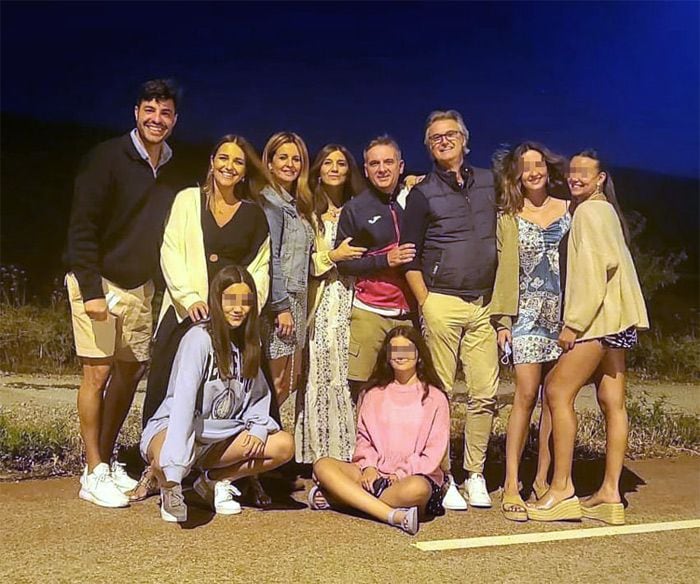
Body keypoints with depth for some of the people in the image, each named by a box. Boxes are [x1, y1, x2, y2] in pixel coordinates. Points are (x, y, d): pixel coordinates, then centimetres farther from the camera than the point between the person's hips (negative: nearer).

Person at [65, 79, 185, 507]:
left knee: (131, 372, 8)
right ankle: (94, 475, 3)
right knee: (98, 372, -5)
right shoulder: (107, 158, -9)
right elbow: (82, 228, -14)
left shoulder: (173, 174, 8)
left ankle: (107, 460, 22)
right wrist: (91, 289, -20)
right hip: (100, 283, -6)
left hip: (141, 287, 6)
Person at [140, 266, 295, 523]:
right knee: (166, 462, -40)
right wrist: (174, 469, -40)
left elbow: (259, 394, 10)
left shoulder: (246, 342, 2)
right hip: (173, 428, -6)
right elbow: (183, 400, -31)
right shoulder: (199, 338, -20)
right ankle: (168, 486, -1)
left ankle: (215, 481, 6)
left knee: (284, 445, -11)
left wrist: (258, 429, -11)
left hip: (219, 437, 6)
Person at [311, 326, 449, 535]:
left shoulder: (434, 398, 5)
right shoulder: (374, 394, 17)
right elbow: (364, 438, 13)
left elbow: (434, 452, -1)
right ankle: (395, 515, -33)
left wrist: (402, 473, -13)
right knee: (323, 466, -22)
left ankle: (340, 497, -24)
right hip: (374, 473, 4)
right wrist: (368, 466, -7)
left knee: (416, 489, -40)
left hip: (415, 474, -3)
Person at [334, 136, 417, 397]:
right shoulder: (355, 209, 3)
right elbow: (342, 263, 0)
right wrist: (385, 260, -10)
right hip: (370, 313, -3)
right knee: (364, 389, -3)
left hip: (408, 312, 3)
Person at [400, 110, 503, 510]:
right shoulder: (423, 194, 4)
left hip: (485, 304, 3)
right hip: (442, 303, -3)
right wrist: (425, 302, -6)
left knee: (485, 394, 2)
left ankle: (476, 474, 15)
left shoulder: (489, 183, 13)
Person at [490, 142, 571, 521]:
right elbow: (506, 268, 5)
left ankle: (542, 478, 13)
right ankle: (511, 485, -5)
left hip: (565, 313, 2)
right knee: (526, 396, -10)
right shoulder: (509, 217, 7)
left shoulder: (569, 208, 11)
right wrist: (503, 319, -2)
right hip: (528, 314, -2)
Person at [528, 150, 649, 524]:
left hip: (597, 316, -10)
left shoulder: (590, 210, -8)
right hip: (613, 318, 10)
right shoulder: (604, 210, 22)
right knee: (612, 401, 5)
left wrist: (574, 321, -18)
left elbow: (595, 266, -17)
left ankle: (561, 489, -7)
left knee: (558, 391, -9)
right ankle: (610, 493, 8)